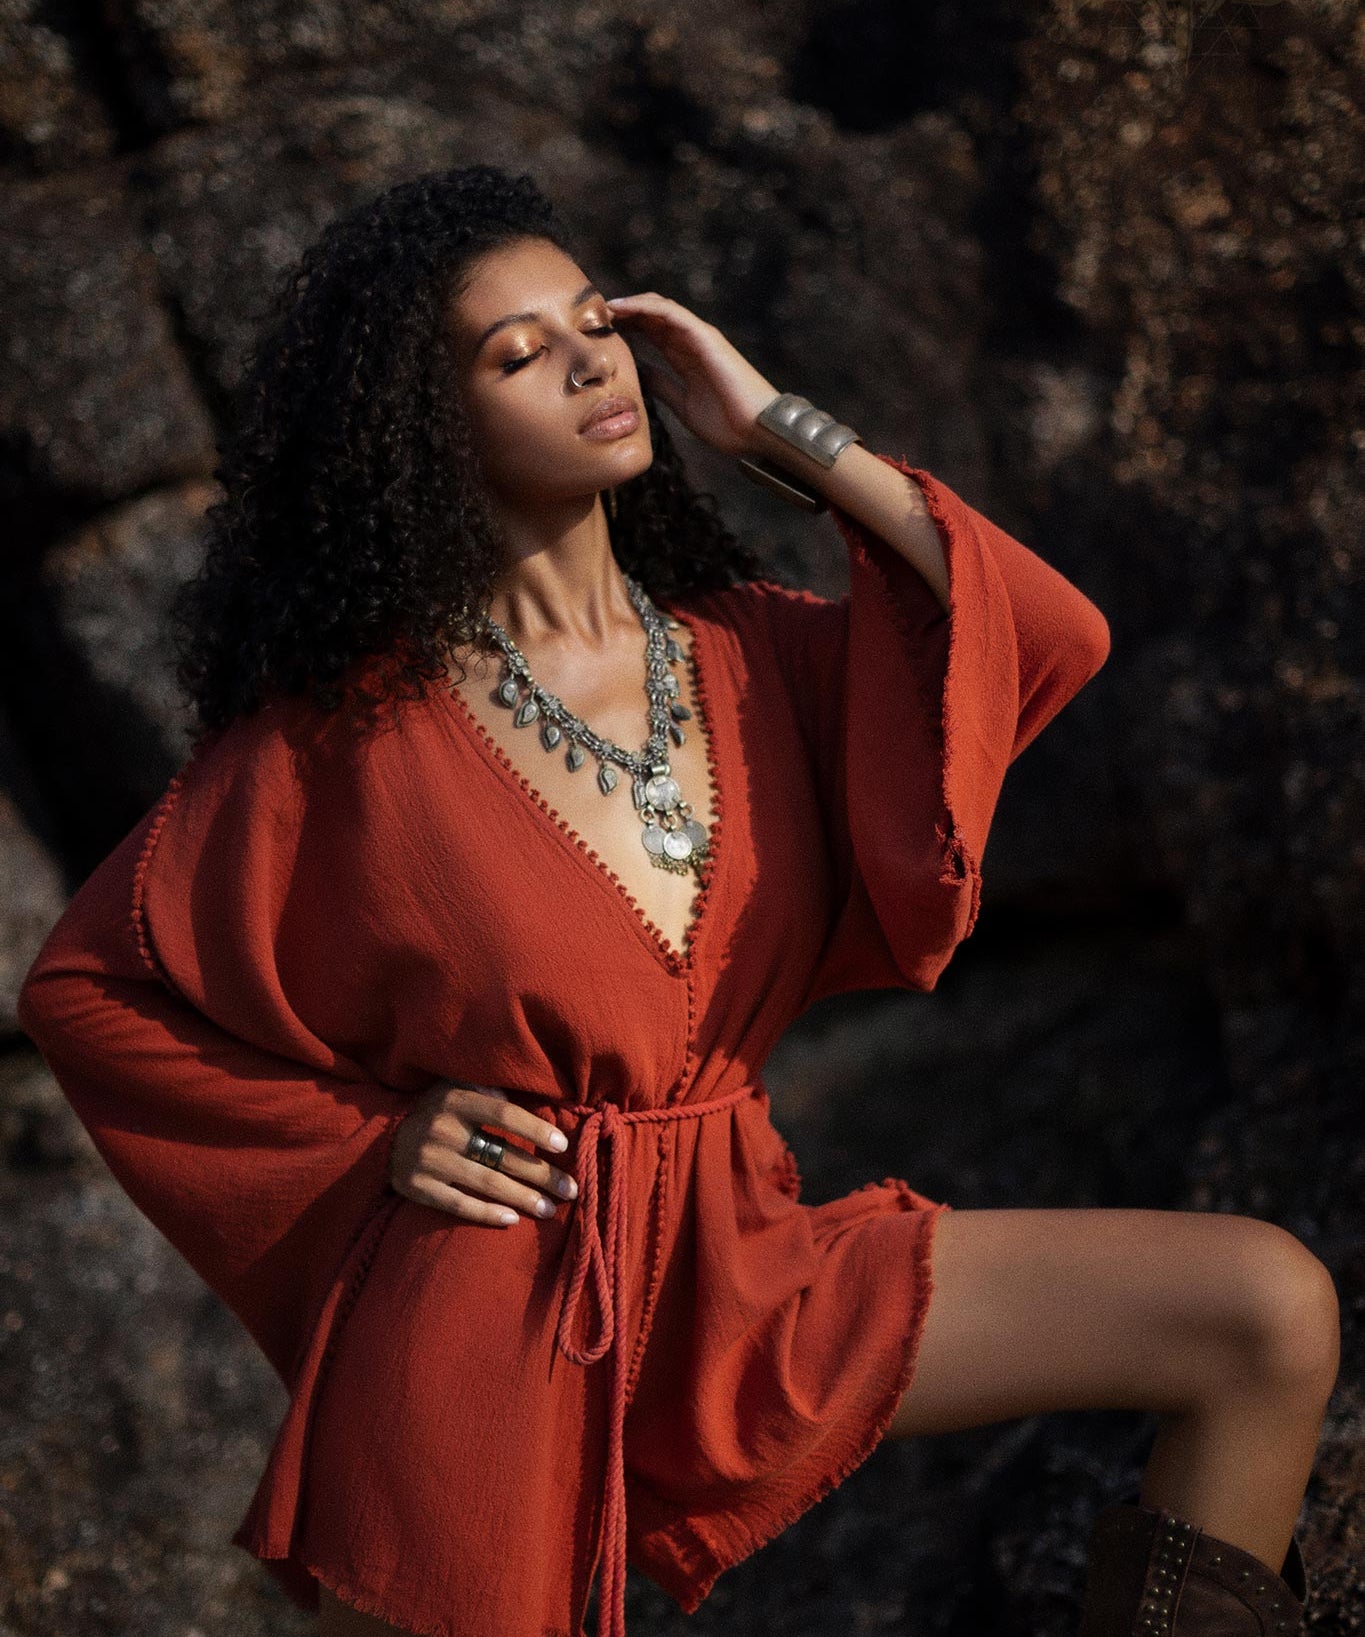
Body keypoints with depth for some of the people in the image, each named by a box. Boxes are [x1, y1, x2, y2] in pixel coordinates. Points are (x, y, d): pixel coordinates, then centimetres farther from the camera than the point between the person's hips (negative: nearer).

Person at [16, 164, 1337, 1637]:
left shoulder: (739, 654, 6)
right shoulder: (352, 723, -7)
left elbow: (1054, 637, -7)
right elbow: (81, 987, 0)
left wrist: (780, 428, -3)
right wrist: (368, 1134, -7)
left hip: (739, 1269, 4)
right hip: (482, 1308, -3)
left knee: (1271, 1312, -6)